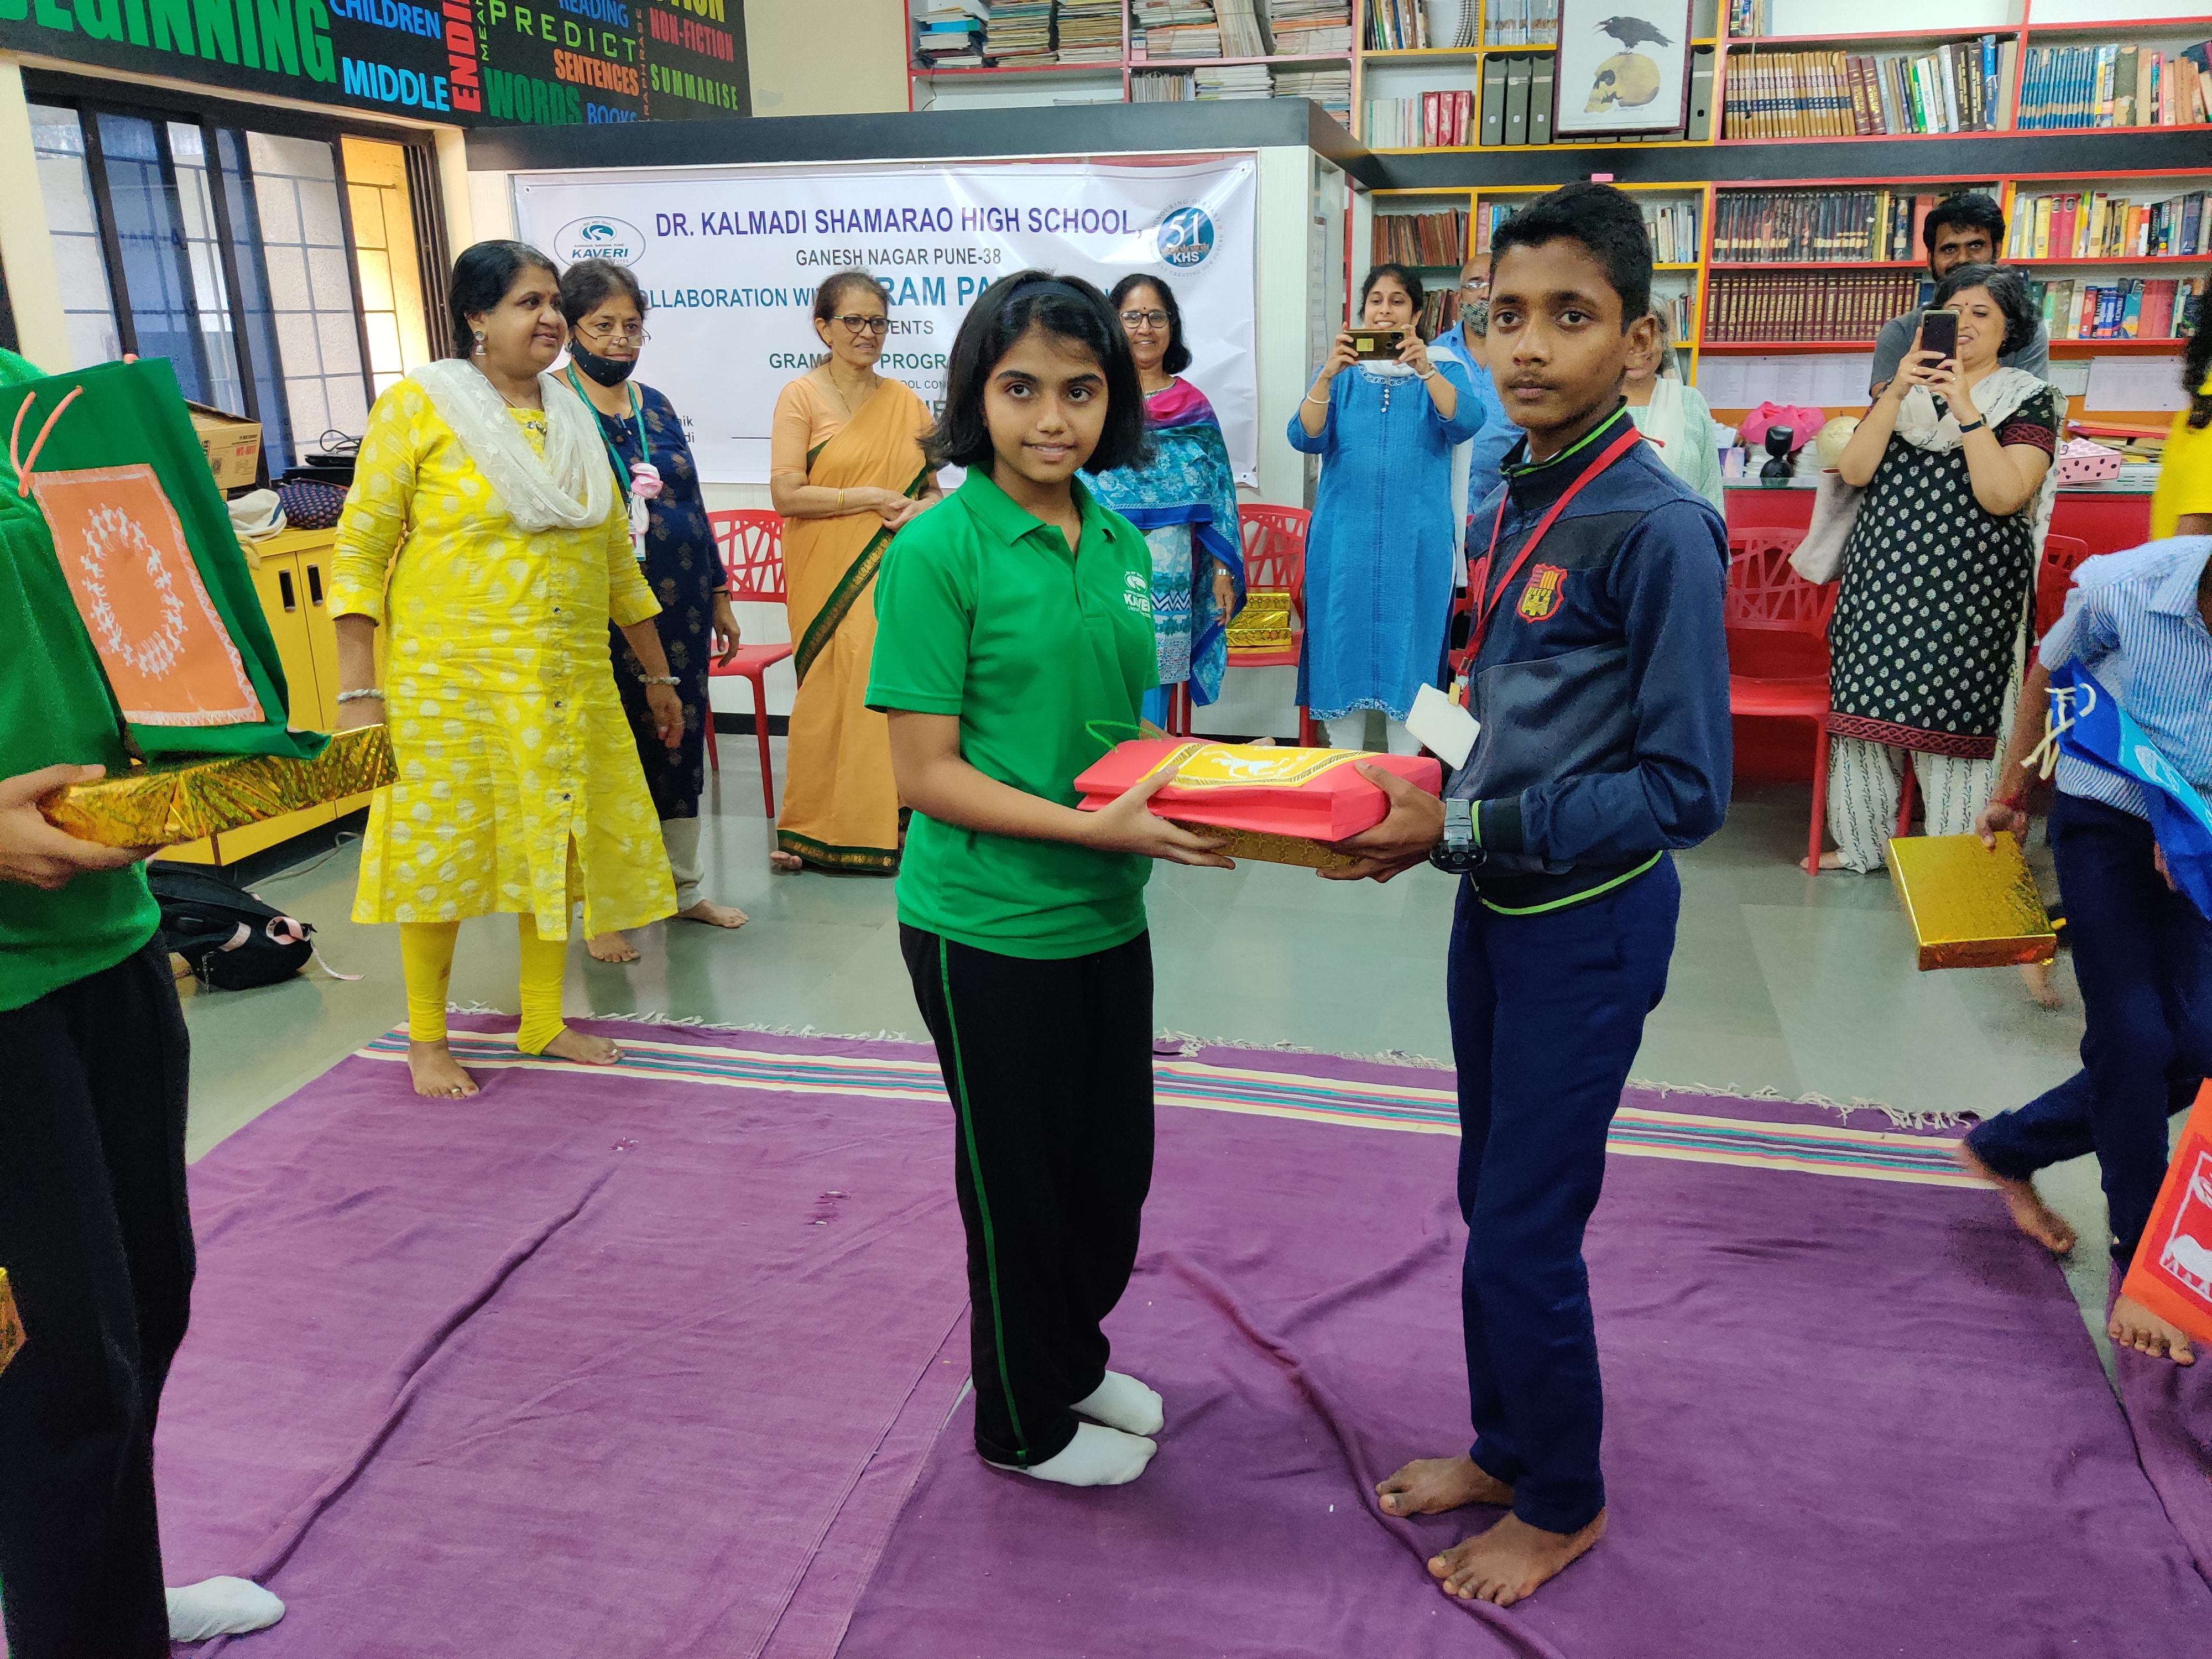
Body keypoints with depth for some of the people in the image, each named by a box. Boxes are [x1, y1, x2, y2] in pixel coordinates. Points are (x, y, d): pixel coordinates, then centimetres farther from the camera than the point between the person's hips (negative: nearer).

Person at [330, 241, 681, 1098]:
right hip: (451, 683, -5)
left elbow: (616, 556, 17)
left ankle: (542, 1020, 29)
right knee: (441, 853, 3)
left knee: (557, 847, 11)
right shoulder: (418, 405, -4)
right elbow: (359, 547, -7)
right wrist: (357, 691, -13)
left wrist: (658, 673, 18)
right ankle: (426, 1038, 22)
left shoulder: (574, 419, 12)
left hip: (569, 684, 5)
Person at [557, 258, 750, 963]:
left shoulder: (655, 406, 13)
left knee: (681, 741, 13)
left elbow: (692, 508, 16)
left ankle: (684, 886, 29)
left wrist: (719, 597, 16)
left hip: (679, 612, 6)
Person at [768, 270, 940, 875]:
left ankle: (886, 822, 14)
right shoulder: (801, 397, -1)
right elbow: (787, 493, -10)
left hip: (893, 576, 4)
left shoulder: (904, 403, 13)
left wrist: (924, 508, -6)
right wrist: (873, 497, -12)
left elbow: (931, 485, 18)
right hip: (830, 581, -4)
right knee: (834, 693, -2)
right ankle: (814, 832, 12)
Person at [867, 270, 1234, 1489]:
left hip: (1107, 915, 7)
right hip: (988, 928, -6)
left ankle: (1075, 1360, 46)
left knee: (1114, 1161, 20)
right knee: (1019, 1179, 11)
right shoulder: (939, 552, -16)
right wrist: (1095, 828, -25)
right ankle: (1023, 1423, 36)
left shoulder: (1119, 543, 4)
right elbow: (927, 772, -18)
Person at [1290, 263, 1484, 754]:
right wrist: (1328, 375, -20)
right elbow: (1306, 438, -5)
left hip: (1416, 542, -1)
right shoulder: (1339, 373, 11)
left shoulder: (1443, 371, 8)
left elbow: (1464, 424, -13)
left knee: (1410, 647, 0)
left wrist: (1425, 369, -27)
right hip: (1344, 539, 1)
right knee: (1343, 645, 2)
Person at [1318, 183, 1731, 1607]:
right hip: (1497, 904, 8)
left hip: (1588, 924, -8)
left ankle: (1564, 1504, 28)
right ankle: (1504, 1448, 40)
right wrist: (1428, 800, -1)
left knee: (1525, 1238, 4)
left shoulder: (1657, 528, -20)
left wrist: (1461, 829, -22)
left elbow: (1687, 790, -22)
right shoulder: (1509, 507, 5)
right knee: (1492, 1206, 19)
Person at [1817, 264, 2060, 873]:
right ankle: (1862, 843, 21)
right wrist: (1897, 393, -12)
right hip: (1883, 582, 3)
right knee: (1868, 707, 6)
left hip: (1967, 593, -3)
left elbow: (2002, 496, -13)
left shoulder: (2029, 400, 3)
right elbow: (1854, 471, -3)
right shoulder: (1905, 386, 12)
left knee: (1954, 718, -1)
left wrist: (1965, 408, -16)